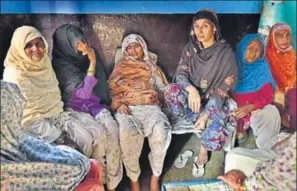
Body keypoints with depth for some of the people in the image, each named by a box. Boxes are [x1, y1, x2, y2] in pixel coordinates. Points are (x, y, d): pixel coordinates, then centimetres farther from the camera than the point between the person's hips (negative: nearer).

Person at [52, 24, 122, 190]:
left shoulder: (89, 55, 2)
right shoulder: (61, 64, -13)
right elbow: (83, 92, -20)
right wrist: (92, 63, -21)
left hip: (95, 104, 4)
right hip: (75, 107, -4)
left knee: (113, 129, -25)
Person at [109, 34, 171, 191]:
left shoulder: (152, 66, 25)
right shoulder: (120, 67, 22)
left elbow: (163, 89, 18)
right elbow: (113, 89, 11)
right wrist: (118, 104, -9)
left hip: (150, 107, 1)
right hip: (127, 108, -1)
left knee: (161, 131, -35)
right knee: (128, 133, -37)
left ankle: (155, 176, -14)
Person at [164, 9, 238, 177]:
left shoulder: (226, 52, -13)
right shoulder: (190, 48, -2)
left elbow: (223, 88, -16)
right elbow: (180, 73, -8)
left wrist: (206, 114, -24)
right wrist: (191, 89, -32)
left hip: (215, 100, -2)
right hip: (193, 97, 3)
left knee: (219, 124, -32)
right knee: (171, 90, -28)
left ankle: (203, 153, 0)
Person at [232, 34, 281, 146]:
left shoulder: (262, 67, 2)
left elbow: (268, 95, -4)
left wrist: (250, 107, -21)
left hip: (255, 107, 0)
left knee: (272, 113, -27)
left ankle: (265, 149, -13)